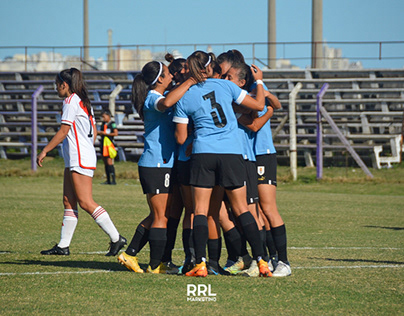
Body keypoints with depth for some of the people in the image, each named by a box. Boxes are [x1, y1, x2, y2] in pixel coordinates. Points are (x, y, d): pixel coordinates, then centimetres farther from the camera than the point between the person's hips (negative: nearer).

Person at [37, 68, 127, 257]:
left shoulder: (70, 101, -10)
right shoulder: (83, 102, 18)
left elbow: (63, 132, -15)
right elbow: (94, 131, 21)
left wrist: (44, 151, -11)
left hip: (80, 159, -10)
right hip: (74, 160, 10)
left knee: (86, 202, -11)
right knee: (68, 202, 9)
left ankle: (116, 238, -12)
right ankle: (63, 246, 10)